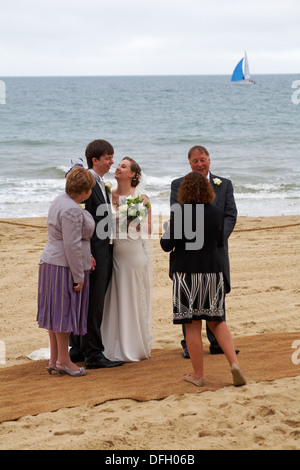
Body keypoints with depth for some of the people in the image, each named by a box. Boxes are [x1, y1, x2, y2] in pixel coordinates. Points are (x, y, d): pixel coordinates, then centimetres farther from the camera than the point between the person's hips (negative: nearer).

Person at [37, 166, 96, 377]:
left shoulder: (61, 201, 10)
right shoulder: (72, 210, -22)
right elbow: (72, 245, -23)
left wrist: (86, 257, 17)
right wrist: (79, 276, -18)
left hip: (53, 262, 10)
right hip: (65, 267, -10)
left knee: (58, 312, 12)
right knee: (64, 311, -2)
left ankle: (54, 359, 17)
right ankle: (63, 360, 6)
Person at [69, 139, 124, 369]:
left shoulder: (101, 184, 15)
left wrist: (108, 249, 15)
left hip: (104, 250, 10)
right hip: (94, 252, -10)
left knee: (91, 303, 14)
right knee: (93, 304, -4)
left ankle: (78, 349, 22)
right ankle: (93, 354, 1)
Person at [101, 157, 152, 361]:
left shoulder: (142, 198, -1)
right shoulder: (109, 195, 8)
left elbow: (148, 228, 2)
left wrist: (136, 225, -15)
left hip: (135, 251, -3)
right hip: (114, 251, 3)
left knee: (134, 298, 2)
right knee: (114, 299, 4)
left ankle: (135, 348, 13)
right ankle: (117, 347, 12)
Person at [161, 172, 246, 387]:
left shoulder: (179, 214, -11)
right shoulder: (217, 213, 2)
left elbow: (167, 245, -9)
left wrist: (165, 236, 12)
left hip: (187, 273, -4)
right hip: (214, 271, 4)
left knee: (193, 325, 4)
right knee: (217, 321, 15)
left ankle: (198, 375, 11)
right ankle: (234, 362, -2)